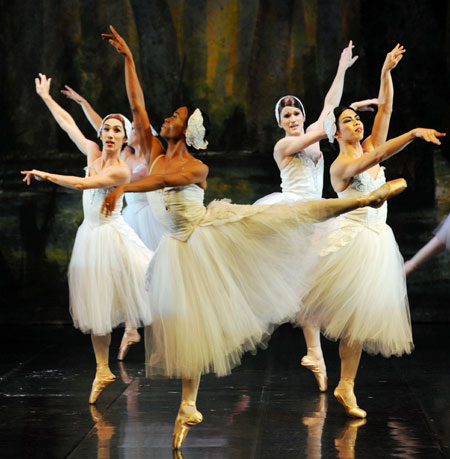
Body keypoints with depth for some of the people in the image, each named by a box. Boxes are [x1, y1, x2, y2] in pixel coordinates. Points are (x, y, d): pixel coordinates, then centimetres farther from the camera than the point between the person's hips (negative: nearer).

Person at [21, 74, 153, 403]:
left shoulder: (121, 170, -14)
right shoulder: (93, 153, 5)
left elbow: (83, 184, -22)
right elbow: (68, 124, 14)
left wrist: (46, 175, -15)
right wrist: (46, 97, 20)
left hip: (112, 234, -6)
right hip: (91, 235, 6)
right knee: (95, 304, 8)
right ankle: (103, 371, 14)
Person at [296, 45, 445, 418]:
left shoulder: (369, 148, 9)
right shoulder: (341, 166, -11)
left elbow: (385, 108, 4)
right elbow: (376, 158, -30)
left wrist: (386, 72, -8)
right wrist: (414, 134, -39)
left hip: (378, 243, 7)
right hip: (352, 241, -7)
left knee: (362, 318, 6)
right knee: (349, 311, -8)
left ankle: (346, 387, 9)